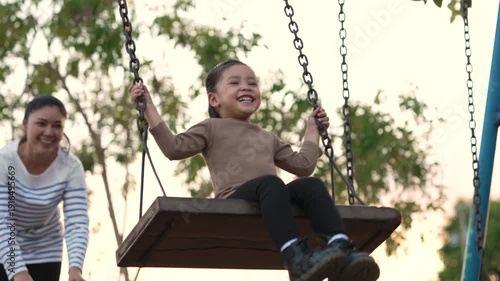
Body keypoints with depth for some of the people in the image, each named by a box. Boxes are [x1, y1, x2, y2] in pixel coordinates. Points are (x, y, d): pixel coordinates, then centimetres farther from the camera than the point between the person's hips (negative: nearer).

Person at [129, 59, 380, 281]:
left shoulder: (267, 138, 36)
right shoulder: (212, 129, 20)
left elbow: (303, 165, 36)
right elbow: (174, 147, 6)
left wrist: (312, 131, 42)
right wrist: (149, 108, 4)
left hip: (269, 201, 5)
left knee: (310, 185, -26)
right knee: (270, 182, -37)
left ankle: (342, 252, -46)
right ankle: (296, 257, -55)